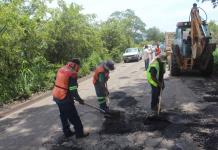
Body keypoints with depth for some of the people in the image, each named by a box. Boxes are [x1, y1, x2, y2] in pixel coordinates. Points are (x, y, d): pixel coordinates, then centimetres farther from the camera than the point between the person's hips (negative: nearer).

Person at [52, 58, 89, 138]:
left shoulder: (61, 69, 6)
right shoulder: (72, 73, -19)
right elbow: (73, 90, -20)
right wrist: (79, 100, -5)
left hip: (57, 97, 9)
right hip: (65, 99, -8)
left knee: (64, 116, 21)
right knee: (74, 117, 7)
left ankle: (67, 132, 35)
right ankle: (80, 133, 20)